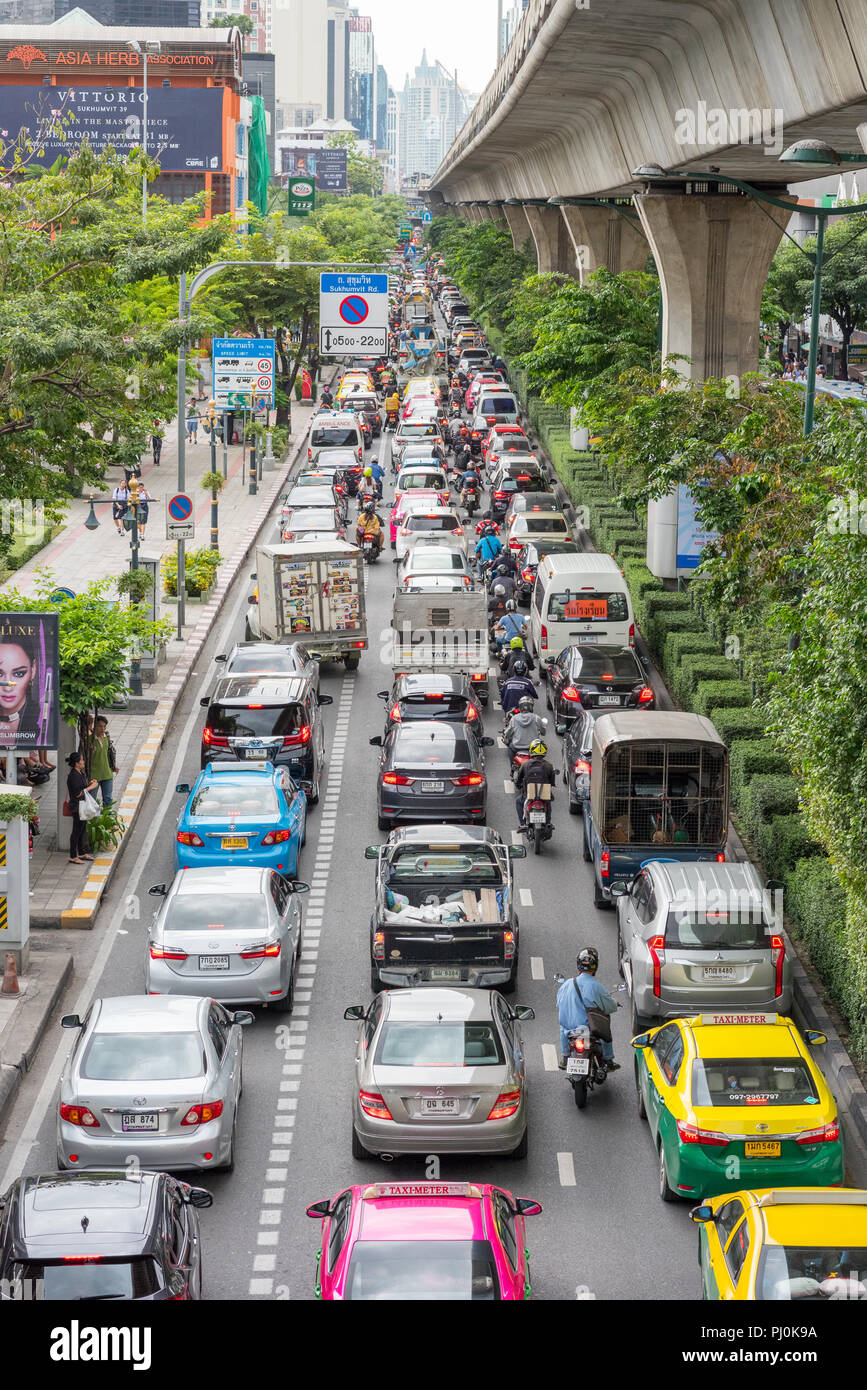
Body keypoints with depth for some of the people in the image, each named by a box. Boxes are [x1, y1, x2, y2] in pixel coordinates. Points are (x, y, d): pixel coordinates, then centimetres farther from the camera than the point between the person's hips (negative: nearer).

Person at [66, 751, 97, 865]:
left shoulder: (81, 773, 8)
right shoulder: (73, 776, -22)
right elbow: (77, 794, -24)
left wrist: (90, 783, 4)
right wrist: (90, 787, -19)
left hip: (83, 807, 10)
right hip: (77, 807, -10)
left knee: (83, 830, 18)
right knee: (77, 831, -2)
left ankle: (81, 853, 29)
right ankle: (73, 857, 6)